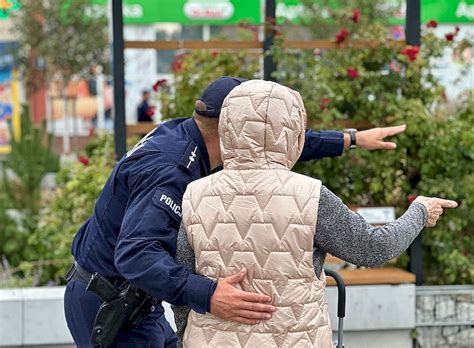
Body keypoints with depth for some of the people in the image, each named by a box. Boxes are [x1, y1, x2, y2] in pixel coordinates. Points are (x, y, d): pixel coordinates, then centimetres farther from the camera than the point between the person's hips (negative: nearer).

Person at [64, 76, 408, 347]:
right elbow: (135, 255, -42)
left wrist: (352, 139, 16)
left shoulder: (185, 135, 0)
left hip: (135, 302, 10)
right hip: (109, 311, -10)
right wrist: (207, 295, -54)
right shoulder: (169, 171, -29)